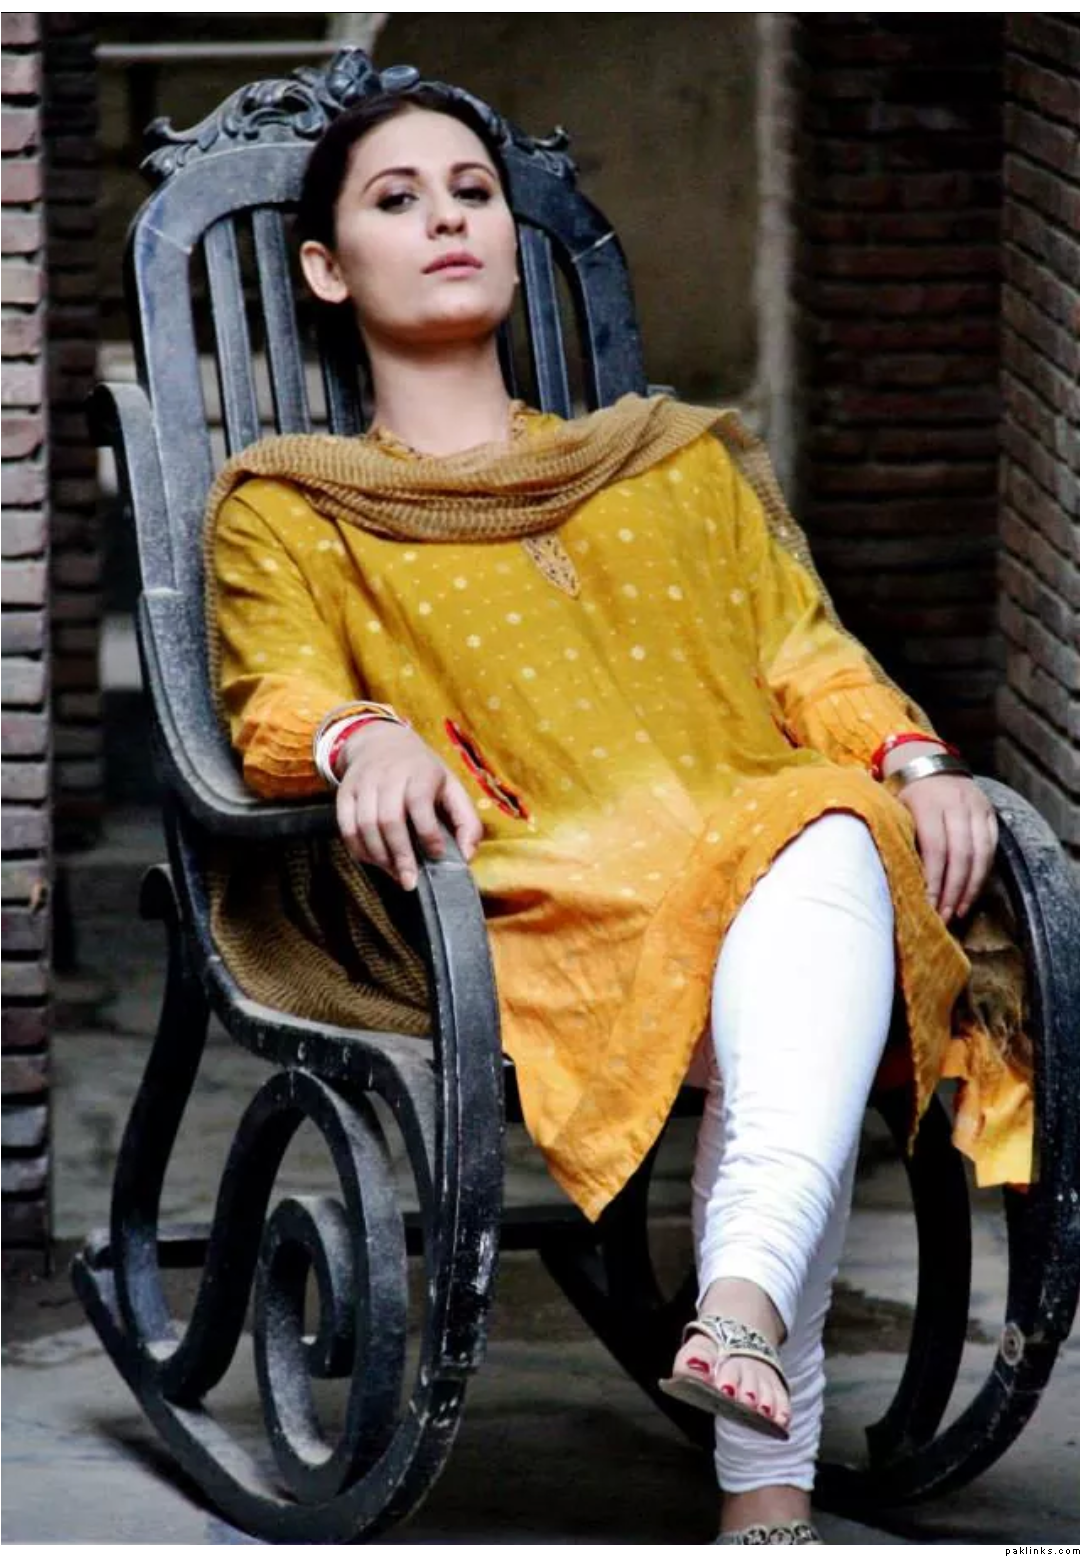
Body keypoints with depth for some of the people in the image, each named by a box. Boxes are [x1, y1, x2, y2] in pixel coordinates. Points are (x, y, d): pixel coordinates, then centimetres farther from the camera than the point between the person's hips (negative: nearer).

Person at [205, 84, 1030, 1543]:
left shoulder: (683, 458, 37)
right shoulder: (289, 509, 26)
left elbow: (802, 648, 24)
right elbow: (275, 697, 6)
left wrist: (913, 760, 0)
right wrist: (365, 737, -21)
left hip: (772, 850, 3)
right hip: (528, 887, -2)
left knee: (830, 848, -39)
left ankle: (744, 1299, -61)